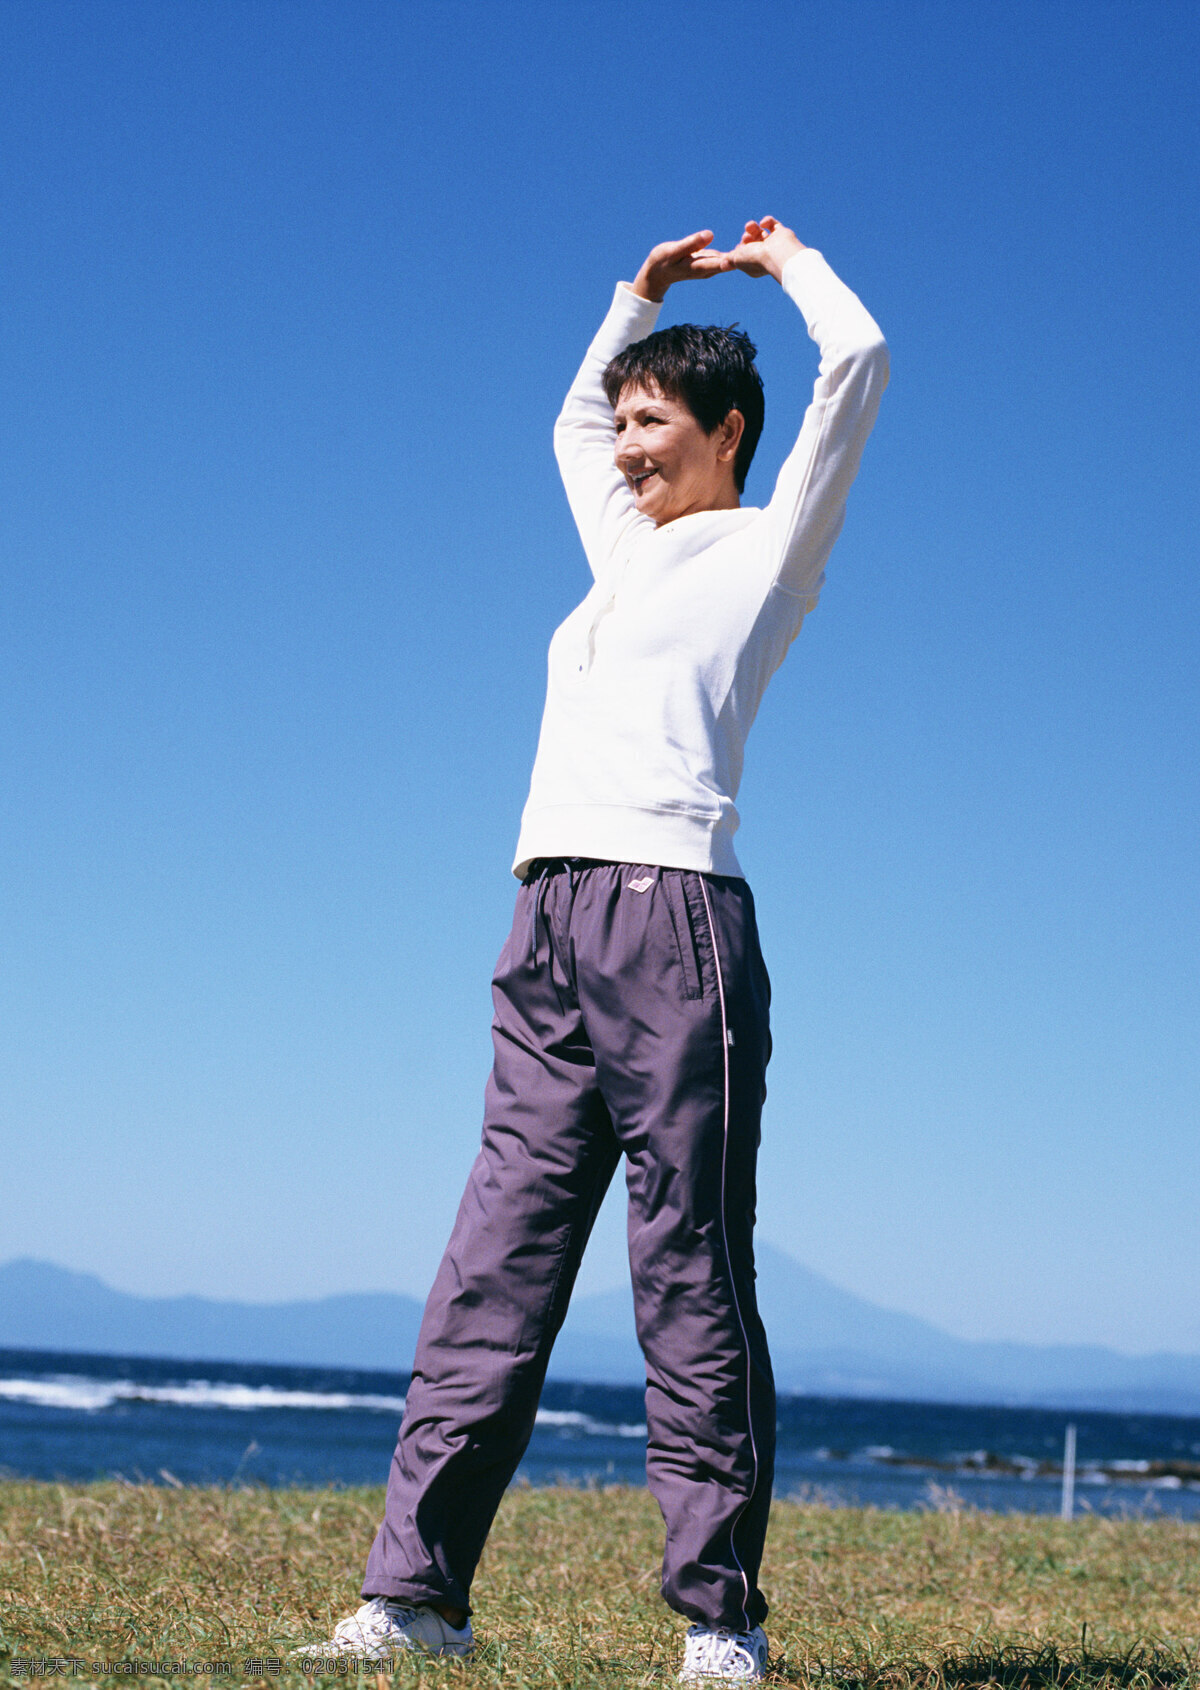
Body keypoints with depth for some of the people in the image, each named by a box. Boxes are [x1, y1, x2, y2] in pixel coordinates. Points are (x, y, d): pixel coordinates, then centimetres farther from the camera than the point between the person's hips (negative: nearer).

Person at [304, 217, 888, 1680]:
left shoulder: (768, 552, 9)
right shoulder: (626, 553, 27)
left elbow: (855, 360, 1)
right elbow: (572, 419, 47)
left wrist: (786, 259, 19)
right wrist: (644, 290, 43)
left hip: (671, 913, -7)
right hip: (548, 923, 7)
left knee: (691, 1270, -8)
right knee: (496, 1259, 1)